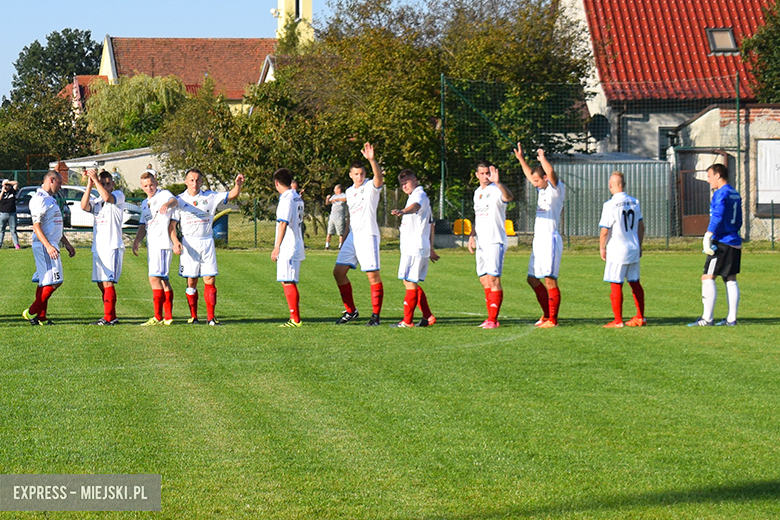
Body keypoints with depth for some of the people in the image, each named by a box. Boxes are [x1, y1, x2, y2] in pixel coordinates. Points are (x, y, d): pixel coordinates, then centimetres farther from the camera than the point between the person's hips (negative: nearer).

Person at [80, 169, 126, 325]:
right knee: (101, 284, 9)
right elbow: (84, 206, -4)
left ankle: (109, 318, -12)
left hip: (112, 246, -7)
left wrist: (95, 179, -17)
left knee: (108, 282, -12)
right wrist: (89, 184, -8)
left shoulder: (118, 195, 0)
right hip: (98, 247, 7)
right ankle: (110, 317, 17)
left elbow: (107, 197, -22)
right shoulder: (95, 200, 16)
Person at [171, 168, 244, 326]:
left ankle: (211, 317, 0)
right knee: (191, 281, 2)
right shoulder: (180, 200, 3)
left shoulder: (210, 197, 5)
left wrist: (238, 185, -18)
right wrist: (175, 242, -11)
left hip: (207, 242, 1)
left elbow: (232, 195, 4)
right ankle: (193, 316, 11)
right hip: (189, 243, -1)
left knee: (209, 280, -4)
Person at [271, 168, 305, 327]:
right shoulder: (298, 198, 13)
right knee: (291, 283, 15)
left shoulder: (286, 198, -14)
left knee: (288, 283, -8)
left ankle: (295, 319, -9)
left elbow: (283, 223, -18)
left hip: (287, 248, -9)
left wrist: (277, 247, -16)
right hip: (297, 247, 9)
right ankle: (295, 318, 19)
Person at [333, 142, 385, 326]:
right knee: (339, 272, 4)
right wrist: (345, 239, 23)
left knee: (373, 275, -7)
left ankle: (376, 316, -2)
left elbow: (379, 177, -29)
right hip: (352, 236, 8)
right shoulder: (349, 191, 15)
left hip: (368, 235, -8)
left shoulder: (371, 187, -6)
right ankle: (350, 311, 14)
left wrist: (372, 159, -45)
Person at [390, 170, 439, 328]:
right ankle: (428, 317, 15)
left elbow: (415, 206, -36)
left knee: (409, 282, -8)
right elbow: (431, 224, 29)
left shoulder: (419, 195, -10)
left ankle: (407, 320, -6)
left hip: (415, 248, -11)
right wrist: (431, 248, 31)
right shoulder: (419, 196, 23)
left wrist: (403, 211, -58)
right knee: (411, 282, 14)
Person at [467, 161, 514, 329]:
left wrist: (497, 183, -51)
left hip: (495, 241, -8)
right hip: (481, 242, 8)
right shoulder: (477, 192, 16)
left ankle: (493, 319, -12)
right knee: (484, 280, 9)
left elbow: (509, 197, -34)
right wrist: (472, 235, 15)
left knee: (493, 279, -12)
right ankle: (491, 318, 15)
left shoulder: (496, 191, -10)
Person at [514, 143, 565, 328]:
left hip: (550, 239, -10)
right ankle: (547, 315, 20)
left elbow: (551, 171, -26)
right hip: (538, 241, 10)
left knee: (550, 280, -9)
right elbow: (530, 175, 36)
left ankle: (553, 319, -6)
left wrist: (542, 158, -10)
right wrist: (521, 159, 36)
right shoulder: (542, 190, 17)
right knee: (532, 279, 12)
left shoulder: (556, 189, -7)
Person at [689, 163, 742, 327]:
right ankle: (731, 318, 9)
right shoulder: (735, 194, 17)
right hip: (735, 243, 9)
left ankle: (707, 318, -12)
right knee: (730, 279, 10)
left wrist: (708, 237, -22)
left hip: (721, 243, -9)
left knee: (707, 278, -8)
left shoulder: (721, 193, -11)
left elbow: (717, 217, -21)